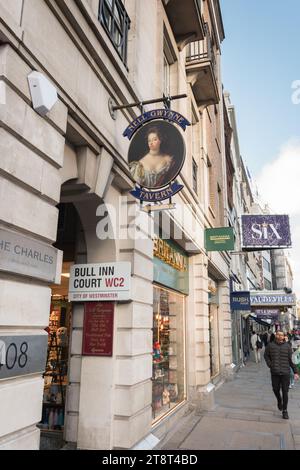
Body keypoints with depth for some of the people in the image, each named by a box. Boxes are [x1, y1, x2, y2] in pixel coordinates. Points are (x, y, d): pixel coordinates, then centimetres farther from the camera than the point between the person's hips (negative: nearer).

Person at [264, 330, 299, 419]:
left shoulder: (287, 346, -1)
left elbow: (291, 360, 1)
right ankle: (279, 400, 41)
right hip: (275, 372, 1)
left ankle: (284, 410, 15)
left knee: (285, 392, 2)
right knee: (275, 389, 10)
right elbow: (266, 355, 12)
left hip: (285, 373, -1)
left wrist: (295, 372, -2)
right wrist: (270, 365, 0)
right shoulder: (270, 345, -1)